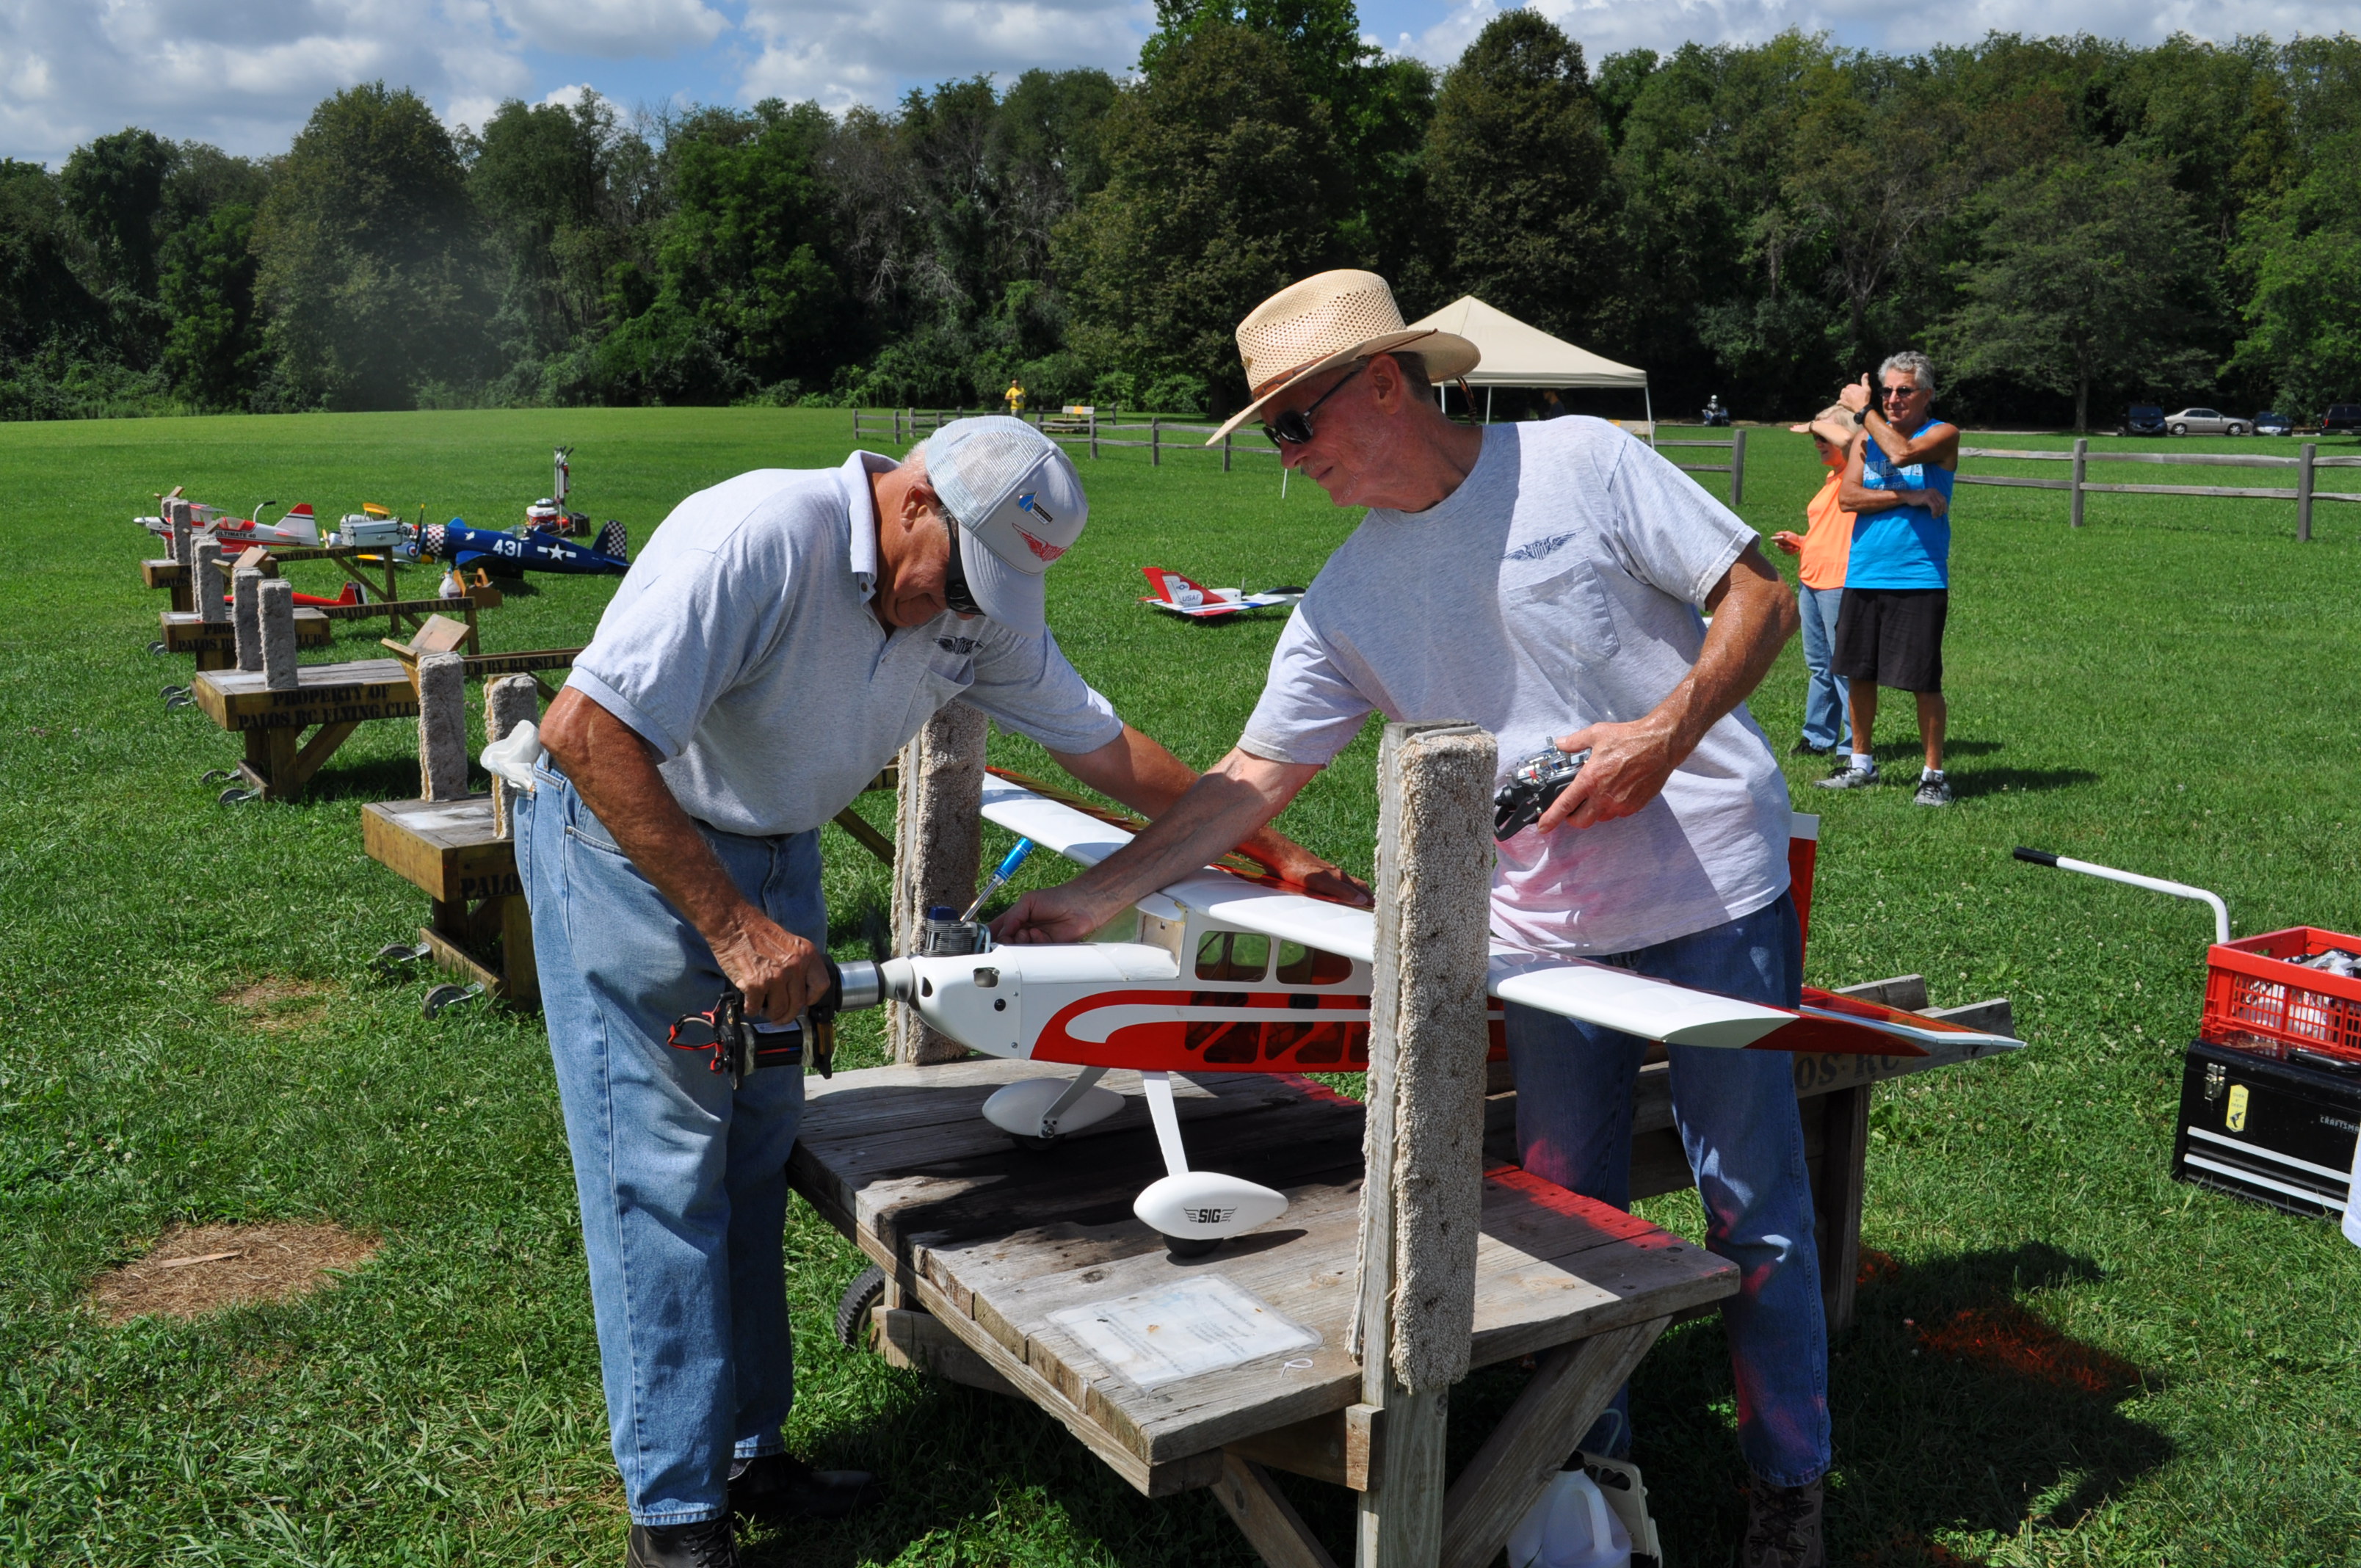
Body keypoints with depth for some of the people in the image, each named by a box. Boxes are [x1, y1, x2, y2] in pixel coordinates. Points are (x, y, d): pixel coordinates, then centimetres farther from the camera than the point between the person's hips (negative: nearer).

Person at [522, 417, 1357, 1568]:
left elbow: (1101, 745, 5)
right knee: (664, 1171, -5)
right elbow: (585, 733, -31)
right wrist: (734, 930, -31)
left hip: (774, 857, 7)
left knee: (755, 1161, 10)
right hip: (625, 840, -7)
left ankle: (749, 1452, 24)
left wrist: (1272, 853, 7)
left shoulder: (984, 603, -6)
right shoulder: (759, 537, -29)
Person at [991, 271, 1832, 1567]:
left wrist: (1668, 732, -20)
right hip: (1546, 923, 4)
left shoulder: (1581, 462, -8)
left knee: (1752, 1198, 6)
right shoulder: (1345, 600, 3)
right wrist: (1095, 896, -3)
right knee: (1568, 1205, 9)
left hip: (1716, 886, -3)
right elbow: (1255, 775, 3)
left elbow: (1760, 596, -5)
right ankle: (1589, 1458, 29)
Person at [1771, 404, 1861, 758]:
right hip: (1811, 580, 10)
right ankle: (1818, 737, 24)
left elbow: (1845, 439, -32)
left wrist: (1814, 425, -12)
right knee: (1818, 665, 15)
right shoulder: (1832, 477, 19)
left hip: (1839, 582, -10)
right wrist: (1800, 542, 12)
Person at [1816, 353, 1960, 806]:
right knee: (1859, 674, 10)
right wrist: (1908, 497, -13)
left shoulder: (1943, 435, 0)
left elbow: (1901, 452, -22)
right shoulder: (1868, 436, 12)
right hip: (1864, 576, 5)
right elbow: (1847, 496, -2)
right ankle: (1861, 764, 24)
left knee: (1924, 682, -4)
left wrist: (1863, 409, -9)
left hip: (1920, 579, -4)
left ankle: (1933, 774, 8)